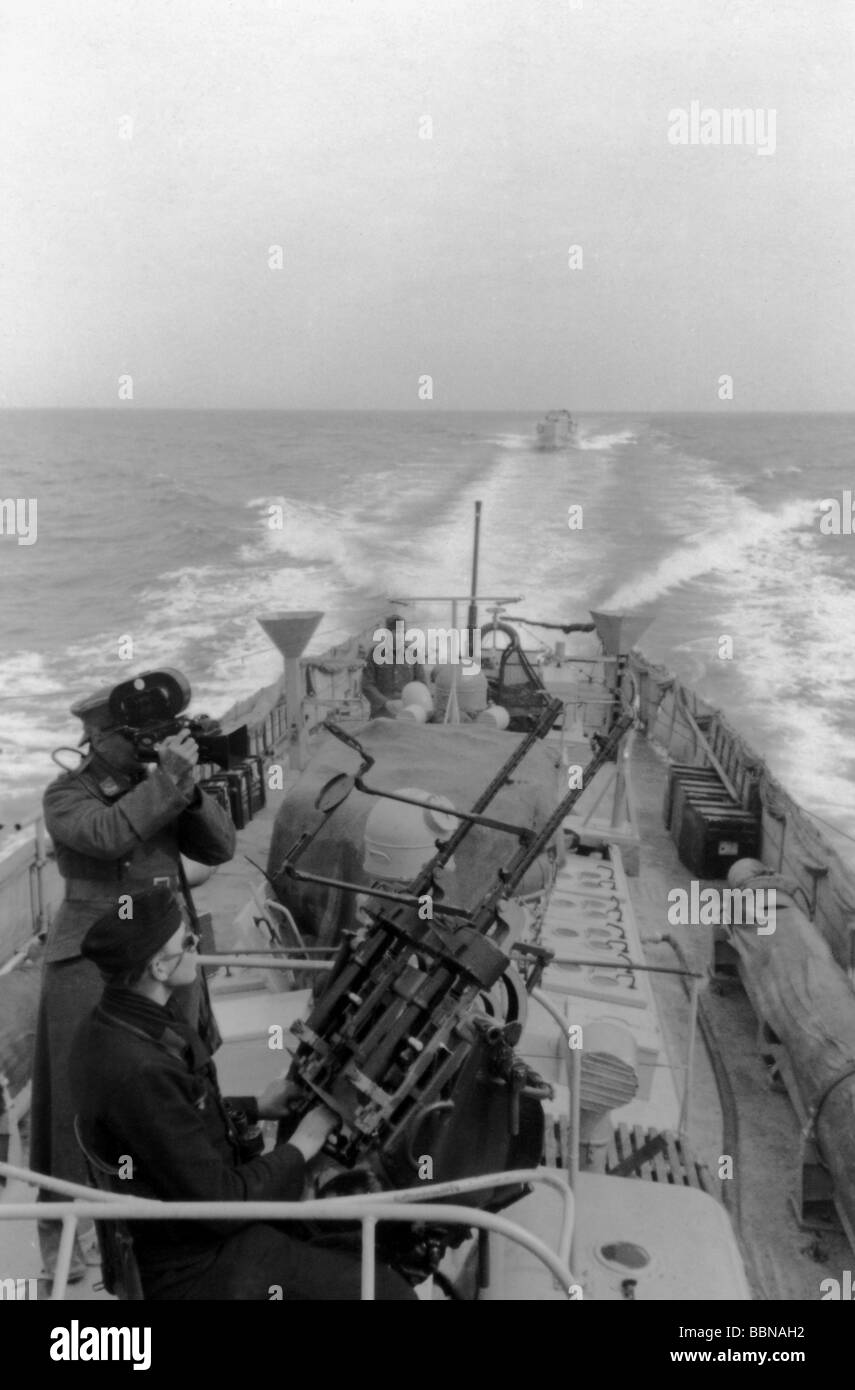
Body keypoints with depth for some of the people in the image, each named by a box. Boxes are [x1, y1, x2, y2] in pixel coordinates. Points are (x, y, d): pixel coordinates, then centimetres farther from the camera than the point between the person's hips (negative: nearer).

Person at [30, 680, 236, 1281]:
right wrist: (168, 780, -25)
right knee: (82, 1093, -2)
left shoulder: (160, 785, 8)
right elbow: (108, 835, -23)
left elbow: (221, 847, 2)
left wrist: (190, 788, -12)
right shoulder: (65, 795, -3)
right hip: (91, 960, -3)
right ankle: (58, 1227, 11)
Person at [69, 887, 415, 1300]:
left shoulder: (114, 1021, -3)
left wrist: (255, 1107, 6)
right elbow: (220, 1204, -26)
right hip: (195, 1263, -9)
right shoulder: (139, 1072, -33)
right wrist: (299, 1148, -13)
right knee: (391, 1292, -7)